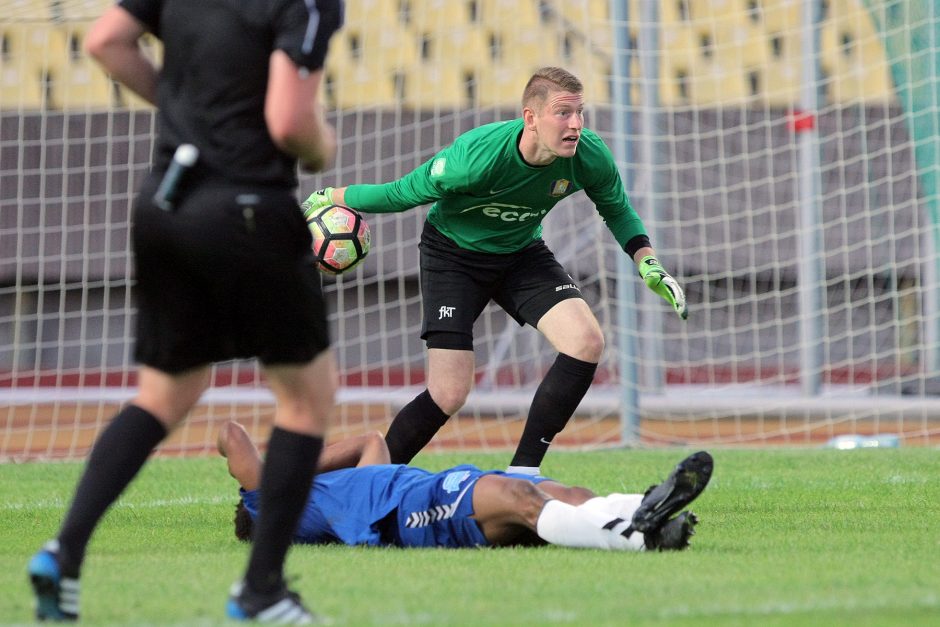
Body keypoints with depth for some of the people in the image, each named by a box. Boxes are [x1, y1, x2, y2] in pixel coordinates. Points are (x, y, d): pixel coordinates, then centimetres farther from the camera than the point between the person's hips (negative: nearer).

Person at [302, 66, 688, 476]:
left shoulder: (590, 158, -22)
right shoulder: (477, 157, -35)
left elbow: (617, 210, 2)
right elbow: (403, 193, -17)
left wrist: (648, 264, -11)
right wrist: (330, 198, -6)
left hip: (522, 254, 4)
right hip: (453, 254, -4)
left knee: (586, 342, -20)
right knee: (449, 394, -15)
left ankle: (522, 473, -9)